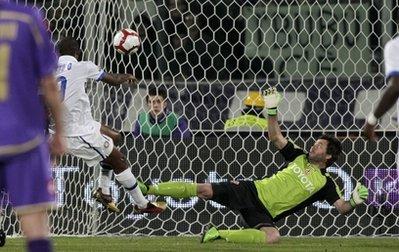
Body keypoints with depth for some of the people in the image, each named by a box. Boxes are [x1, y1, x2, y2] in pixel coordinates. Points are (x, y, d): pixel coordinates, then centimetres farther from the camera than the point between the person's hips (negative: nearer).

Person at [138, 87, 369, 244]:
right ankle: (148, 190, -7)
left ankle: (220, 235, -28)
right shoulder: (300, 157, 12)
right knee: (204, 190, -13)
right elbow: (276, 137, 15)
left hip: (263, 213, -3)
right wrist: (272, 110, 4)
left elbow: (342, 208, -7)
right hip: (252, 191, 3)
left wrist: (355, 202, -30)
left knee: (273, 237, -38)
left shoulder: (325, 183, 0)